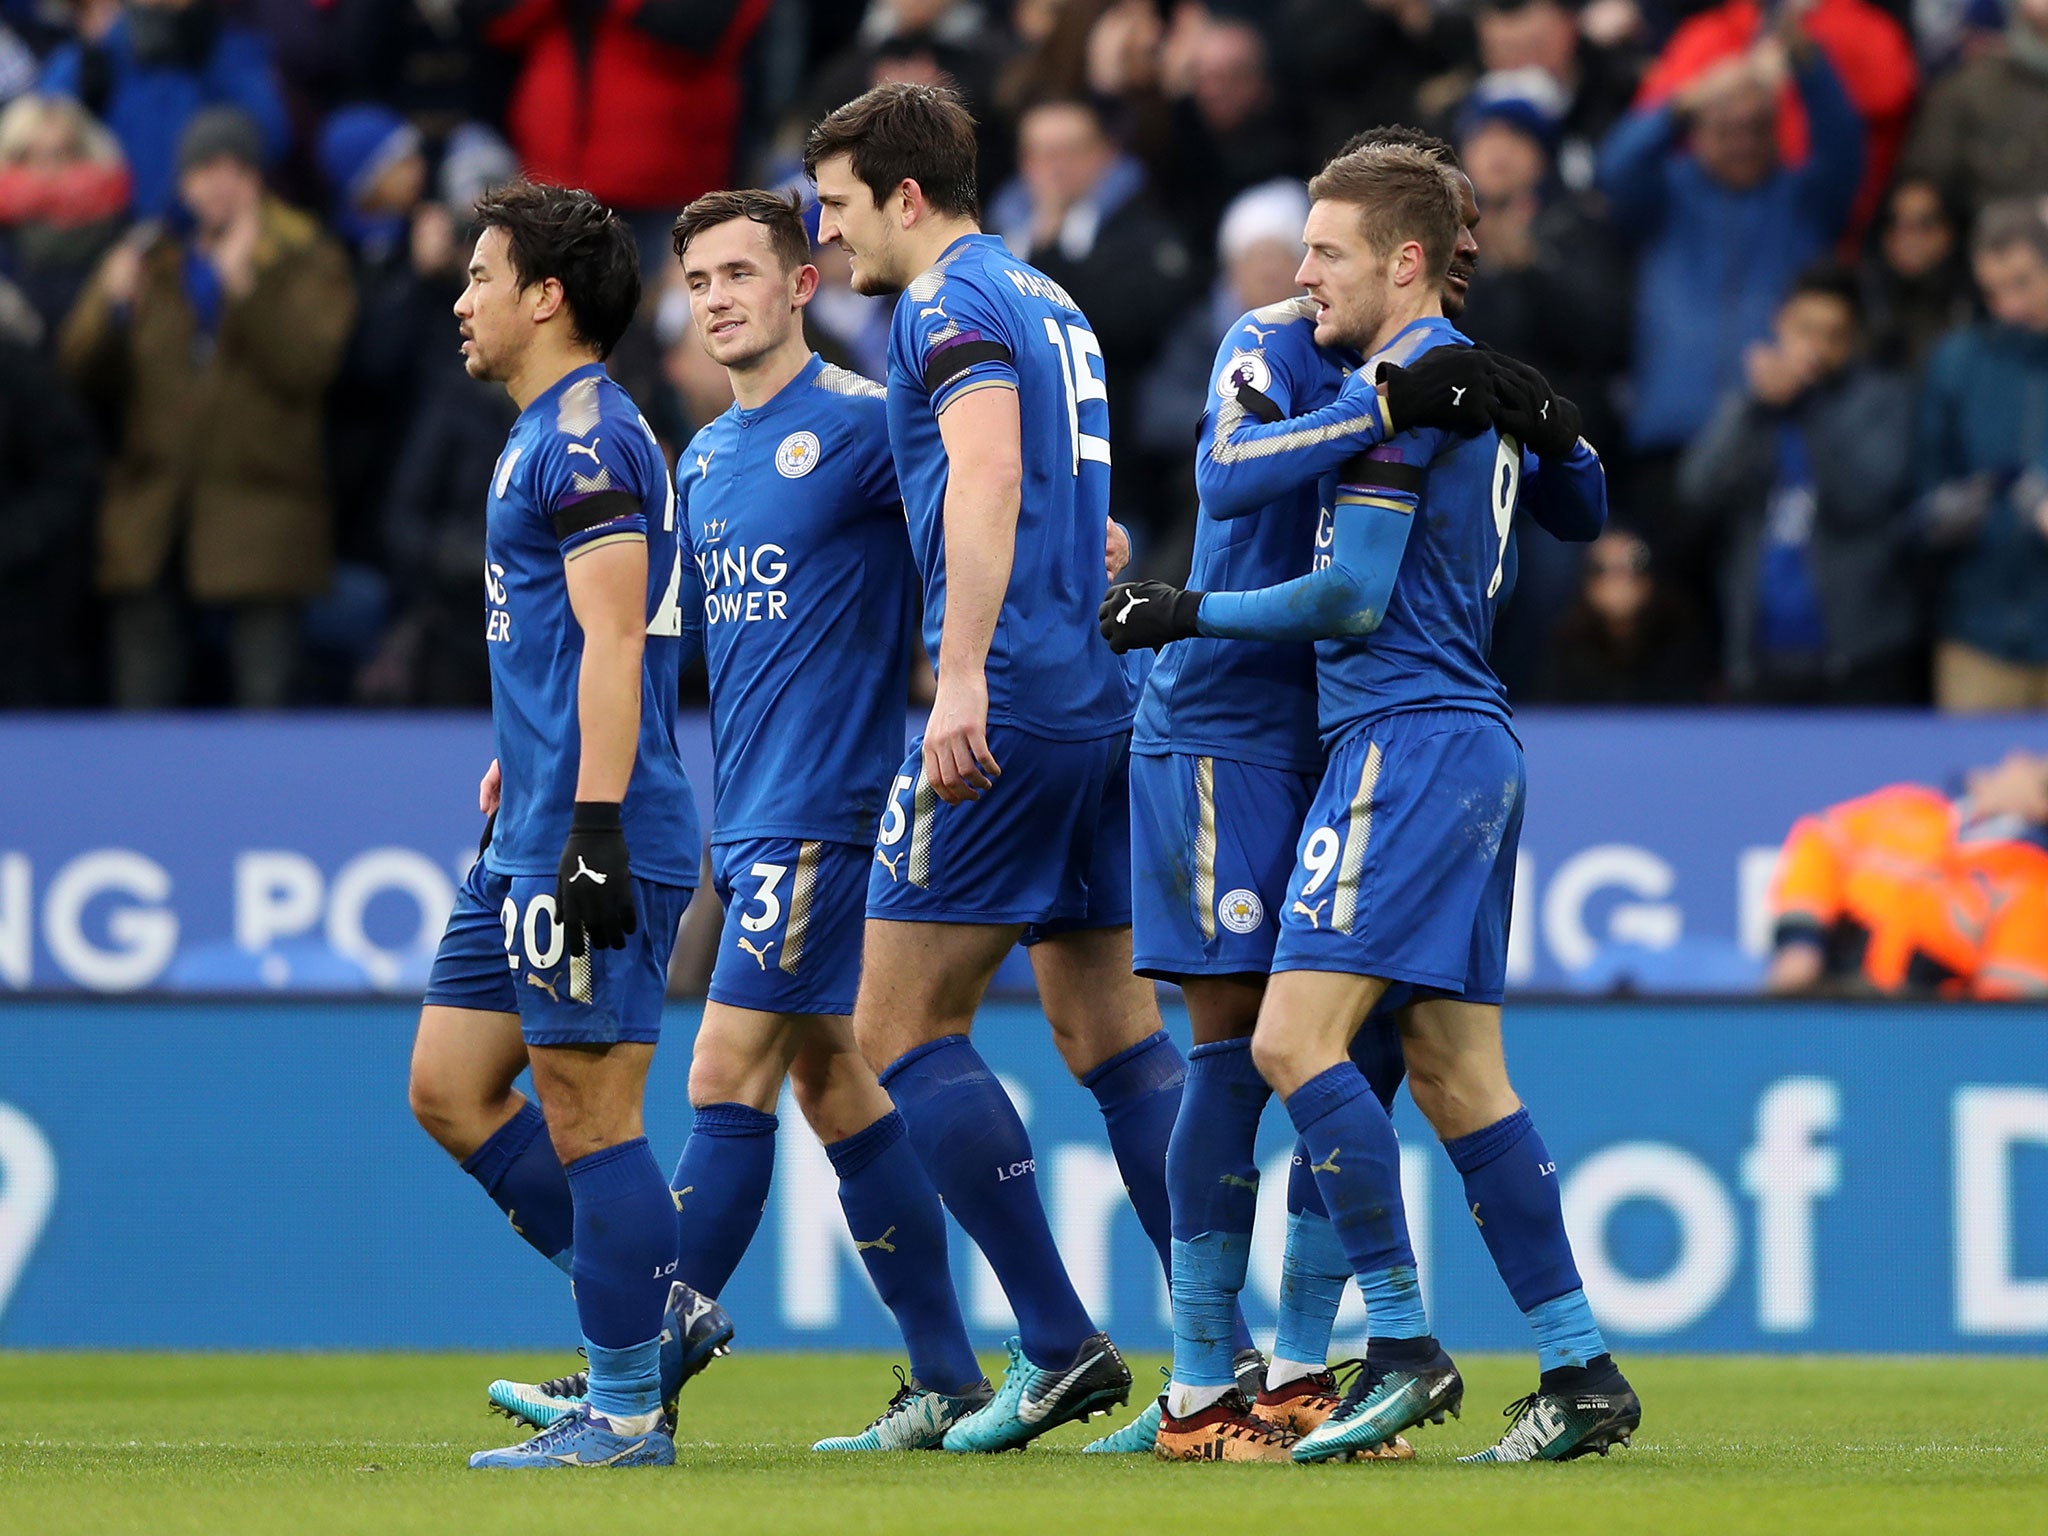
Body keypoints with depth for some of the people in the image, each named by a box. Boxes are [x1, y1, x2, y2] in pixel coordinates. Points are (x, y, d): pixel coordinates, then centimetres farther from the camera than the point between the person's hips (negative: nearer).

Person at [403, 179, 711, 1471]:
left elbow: (612, 639, -20)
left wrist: (596, 824, -25)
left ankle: (628, 1411, -1)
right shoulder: (549, 435, 19)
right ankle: (658, 1313, 14)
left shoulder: (587, 436, -13)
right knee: (451, 1087, 11)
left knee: (588, 1115, -6)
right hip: (533, 834, 11)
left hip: (592, 832, -11)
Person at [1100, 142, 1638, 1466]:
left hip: (1408, 740, -10)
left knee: (1297, 1037, -13)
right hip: (1473, 744, 10)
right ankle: (1583, 1370, 8)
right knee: (1456, 1073, 9)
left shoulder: (1392, 389, -11)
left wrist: (1190, 614, -3)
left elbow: (1353, 596, -13)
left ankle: (1404, 1344, -14)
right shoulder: (1478, 387, 17)